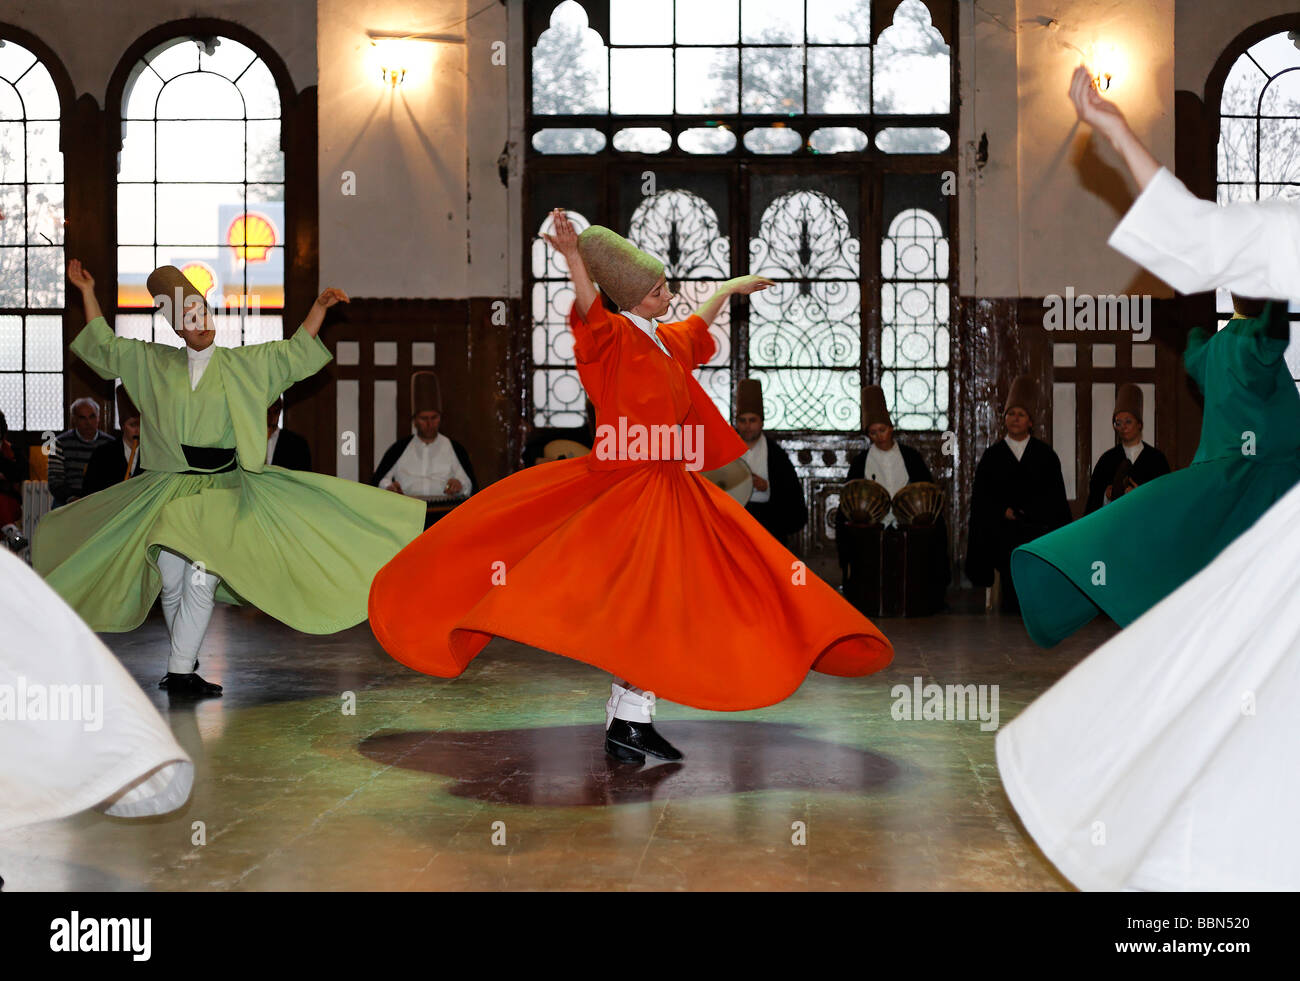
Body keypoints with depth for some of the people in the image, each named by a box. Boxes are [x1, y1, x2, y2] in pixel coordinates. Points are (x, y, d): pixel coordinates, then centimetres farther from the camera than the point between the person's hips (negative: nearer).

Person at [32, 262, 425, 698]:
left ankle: (180, 671, -12)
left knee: (200, 577, -17)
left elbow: (296, 352, 13)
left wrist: (319, 306, 6)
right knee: (171, 582, 0)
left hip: (222, 489, -2)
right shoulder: (153, 363, 11)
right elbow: (104, 346, 18)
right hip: (170, 490, 2)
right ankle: (183, 670, 17)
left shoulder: (246, 364, 9)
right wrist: (88, 292, 18)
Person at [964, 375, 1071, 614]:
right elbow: (980, 499, 6)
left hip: (1039, 538, 0)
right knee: (1012, 600, -3)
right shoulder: (992, 456, 9)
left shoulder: (1045, 454, 9)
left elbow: (1057, 499, 6)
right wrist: (1004, 512, -9)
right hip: (1005, 539, 0)